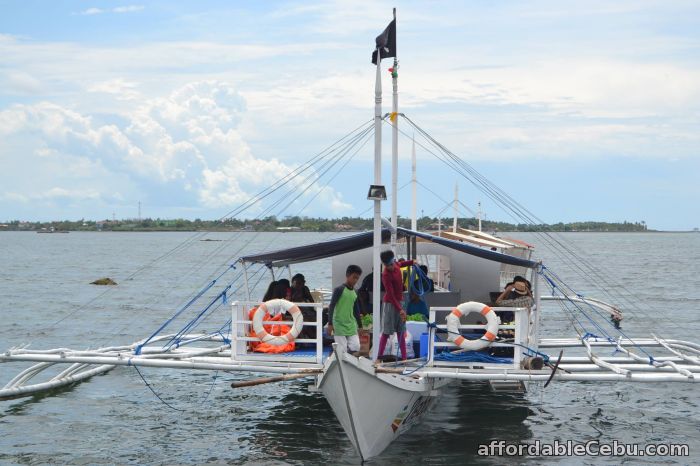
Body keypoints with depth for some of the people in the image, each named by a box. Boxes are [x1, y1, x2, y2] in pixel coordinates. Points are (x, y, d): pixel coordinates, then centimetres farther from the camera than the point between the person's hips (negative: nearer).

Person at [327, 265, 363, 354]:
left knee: (356, 348, -3)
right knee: (342, 351, -8)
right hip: (339, 325, -6)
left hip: (351, 326, 6)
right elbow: (331, 306, -10)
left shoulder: (354, 293, 11)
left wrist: (360, 325, 21)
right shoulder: (339, 289, -9)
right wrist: (330, 323, -15)